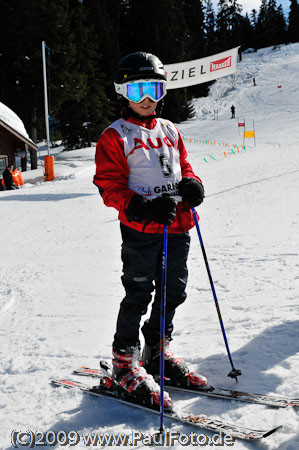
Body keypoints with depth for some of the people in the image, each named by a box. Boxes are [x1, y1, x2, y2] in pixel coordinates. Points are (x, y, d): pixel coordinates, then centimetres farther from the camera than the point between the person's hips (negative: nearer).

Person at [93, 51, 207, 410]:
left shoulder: (170, 132, 16)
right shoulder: (115, 137, -4)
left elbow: (183, 168, 24)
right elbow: (109, 187, -9)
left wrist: (192, 185, -1)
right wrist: (144, 208, -23)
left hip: (177, 227, 6)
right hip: (140, 232, -6)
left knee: (172, 293, 13)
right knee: (138, 296, -1)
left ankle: (158, 353, 31)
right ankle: (125, 366, 13)